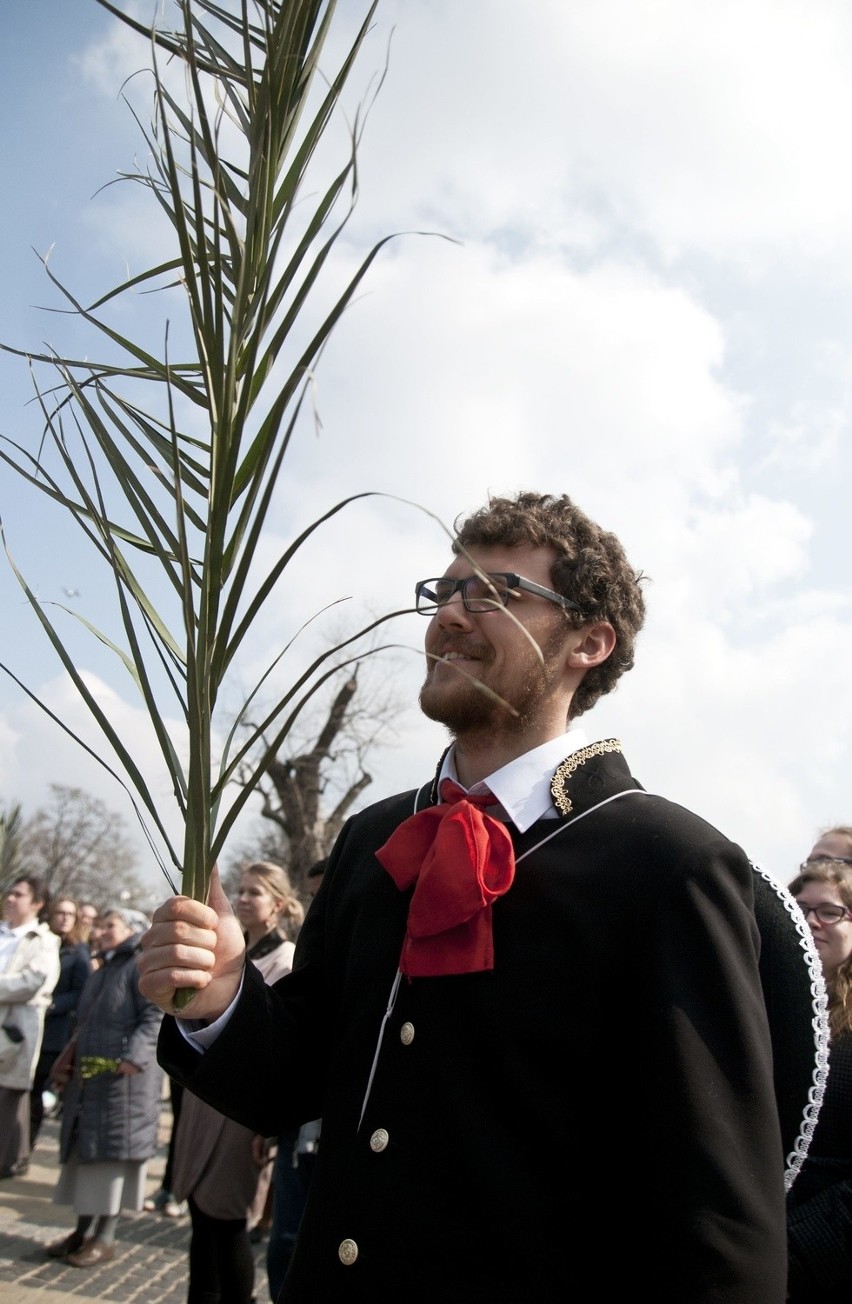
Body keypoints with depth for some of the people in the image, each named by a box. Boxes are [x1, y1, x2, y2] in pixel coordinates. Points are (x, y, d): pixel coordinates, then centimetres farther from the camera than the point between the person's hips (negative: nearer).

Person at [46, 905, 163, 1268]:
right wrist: (69, 1061, 18)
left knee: (113, 1150, -2)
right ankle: (83, 1230, 22)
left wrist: (134, 1056, -28)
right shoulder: (99, 973, 21)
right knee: (85, 1151, 12)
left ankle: (105, 1237, 7)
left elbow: (156, 1016, -19)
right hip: (88, 1076, 9)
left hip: (124, 1078, -9)